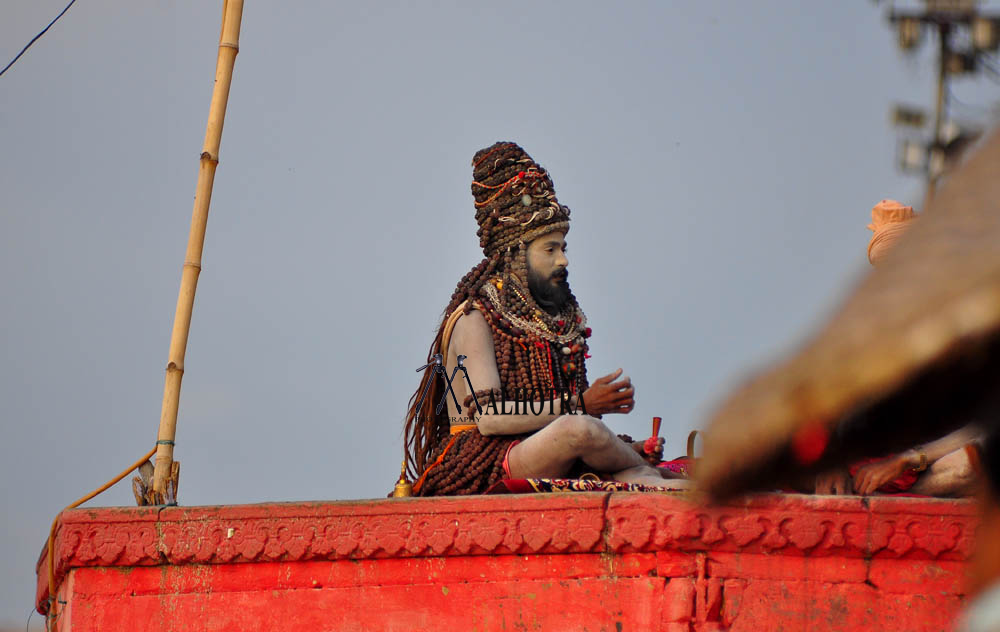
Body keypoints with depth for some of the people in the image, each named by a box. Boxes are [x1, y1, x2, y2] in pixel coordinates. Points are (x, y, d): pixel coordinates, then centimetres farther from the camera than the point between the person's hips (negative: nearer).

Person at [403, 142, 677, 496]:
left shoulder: (564, 321, 20)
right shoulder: (475, 320, -3)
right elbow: (488, 417, -15)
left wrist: (623, 447, -2)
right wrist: (580, 404, -19)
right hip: (480, 464, -7)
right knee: (578, 428, -33)